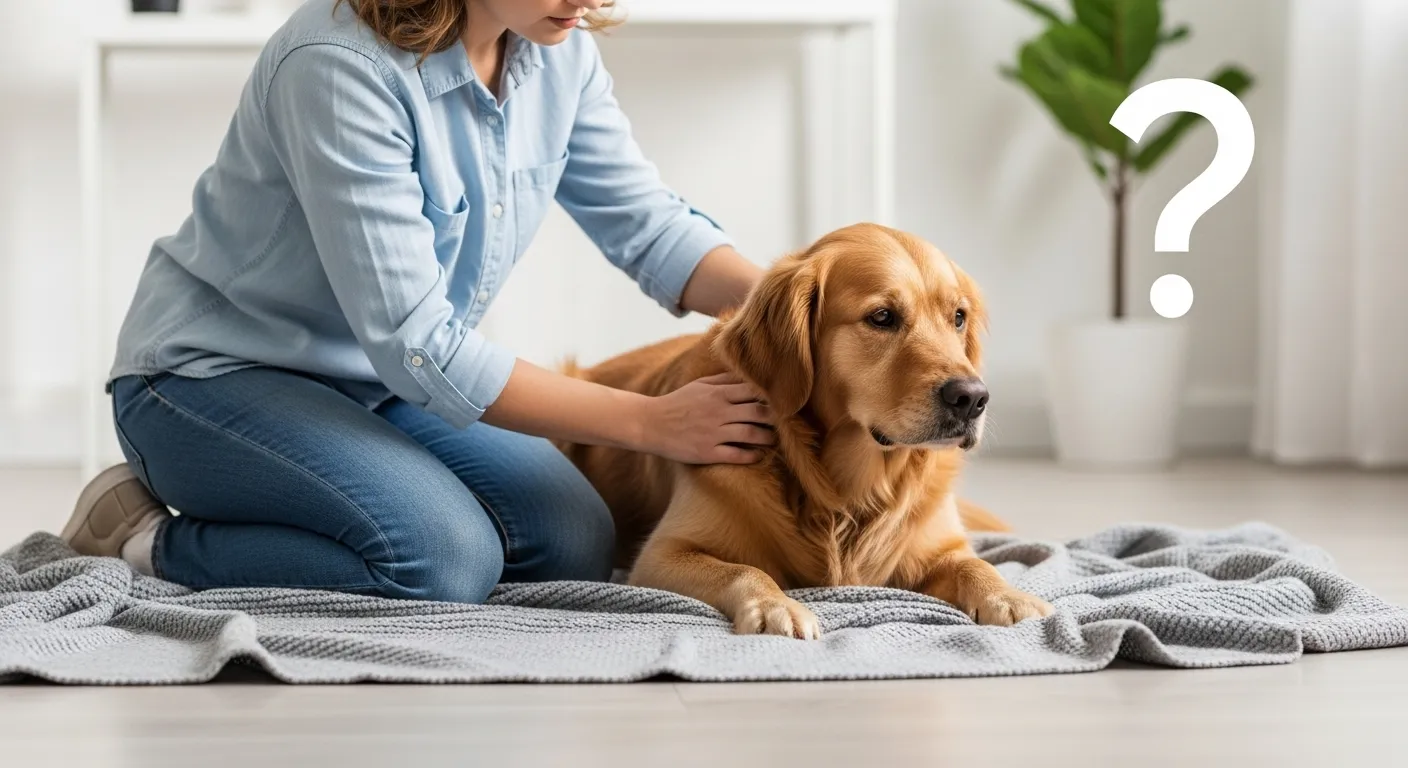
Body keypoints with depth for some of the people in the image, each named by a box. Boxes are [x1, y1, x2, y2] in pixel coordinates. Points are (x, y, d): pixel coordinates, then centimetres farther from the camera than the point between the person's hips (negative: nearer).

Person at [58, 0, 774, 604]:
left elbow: (643, 218, 2)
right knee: (447, 559, -29)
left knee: (575, 545, -10)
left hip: (376, 381, 8)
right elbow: (413, 342, -29)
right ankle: (147, 541, -6)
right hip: (213, 376, -8)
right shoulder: (344, 63, -29)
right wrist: (652, 422, -27)